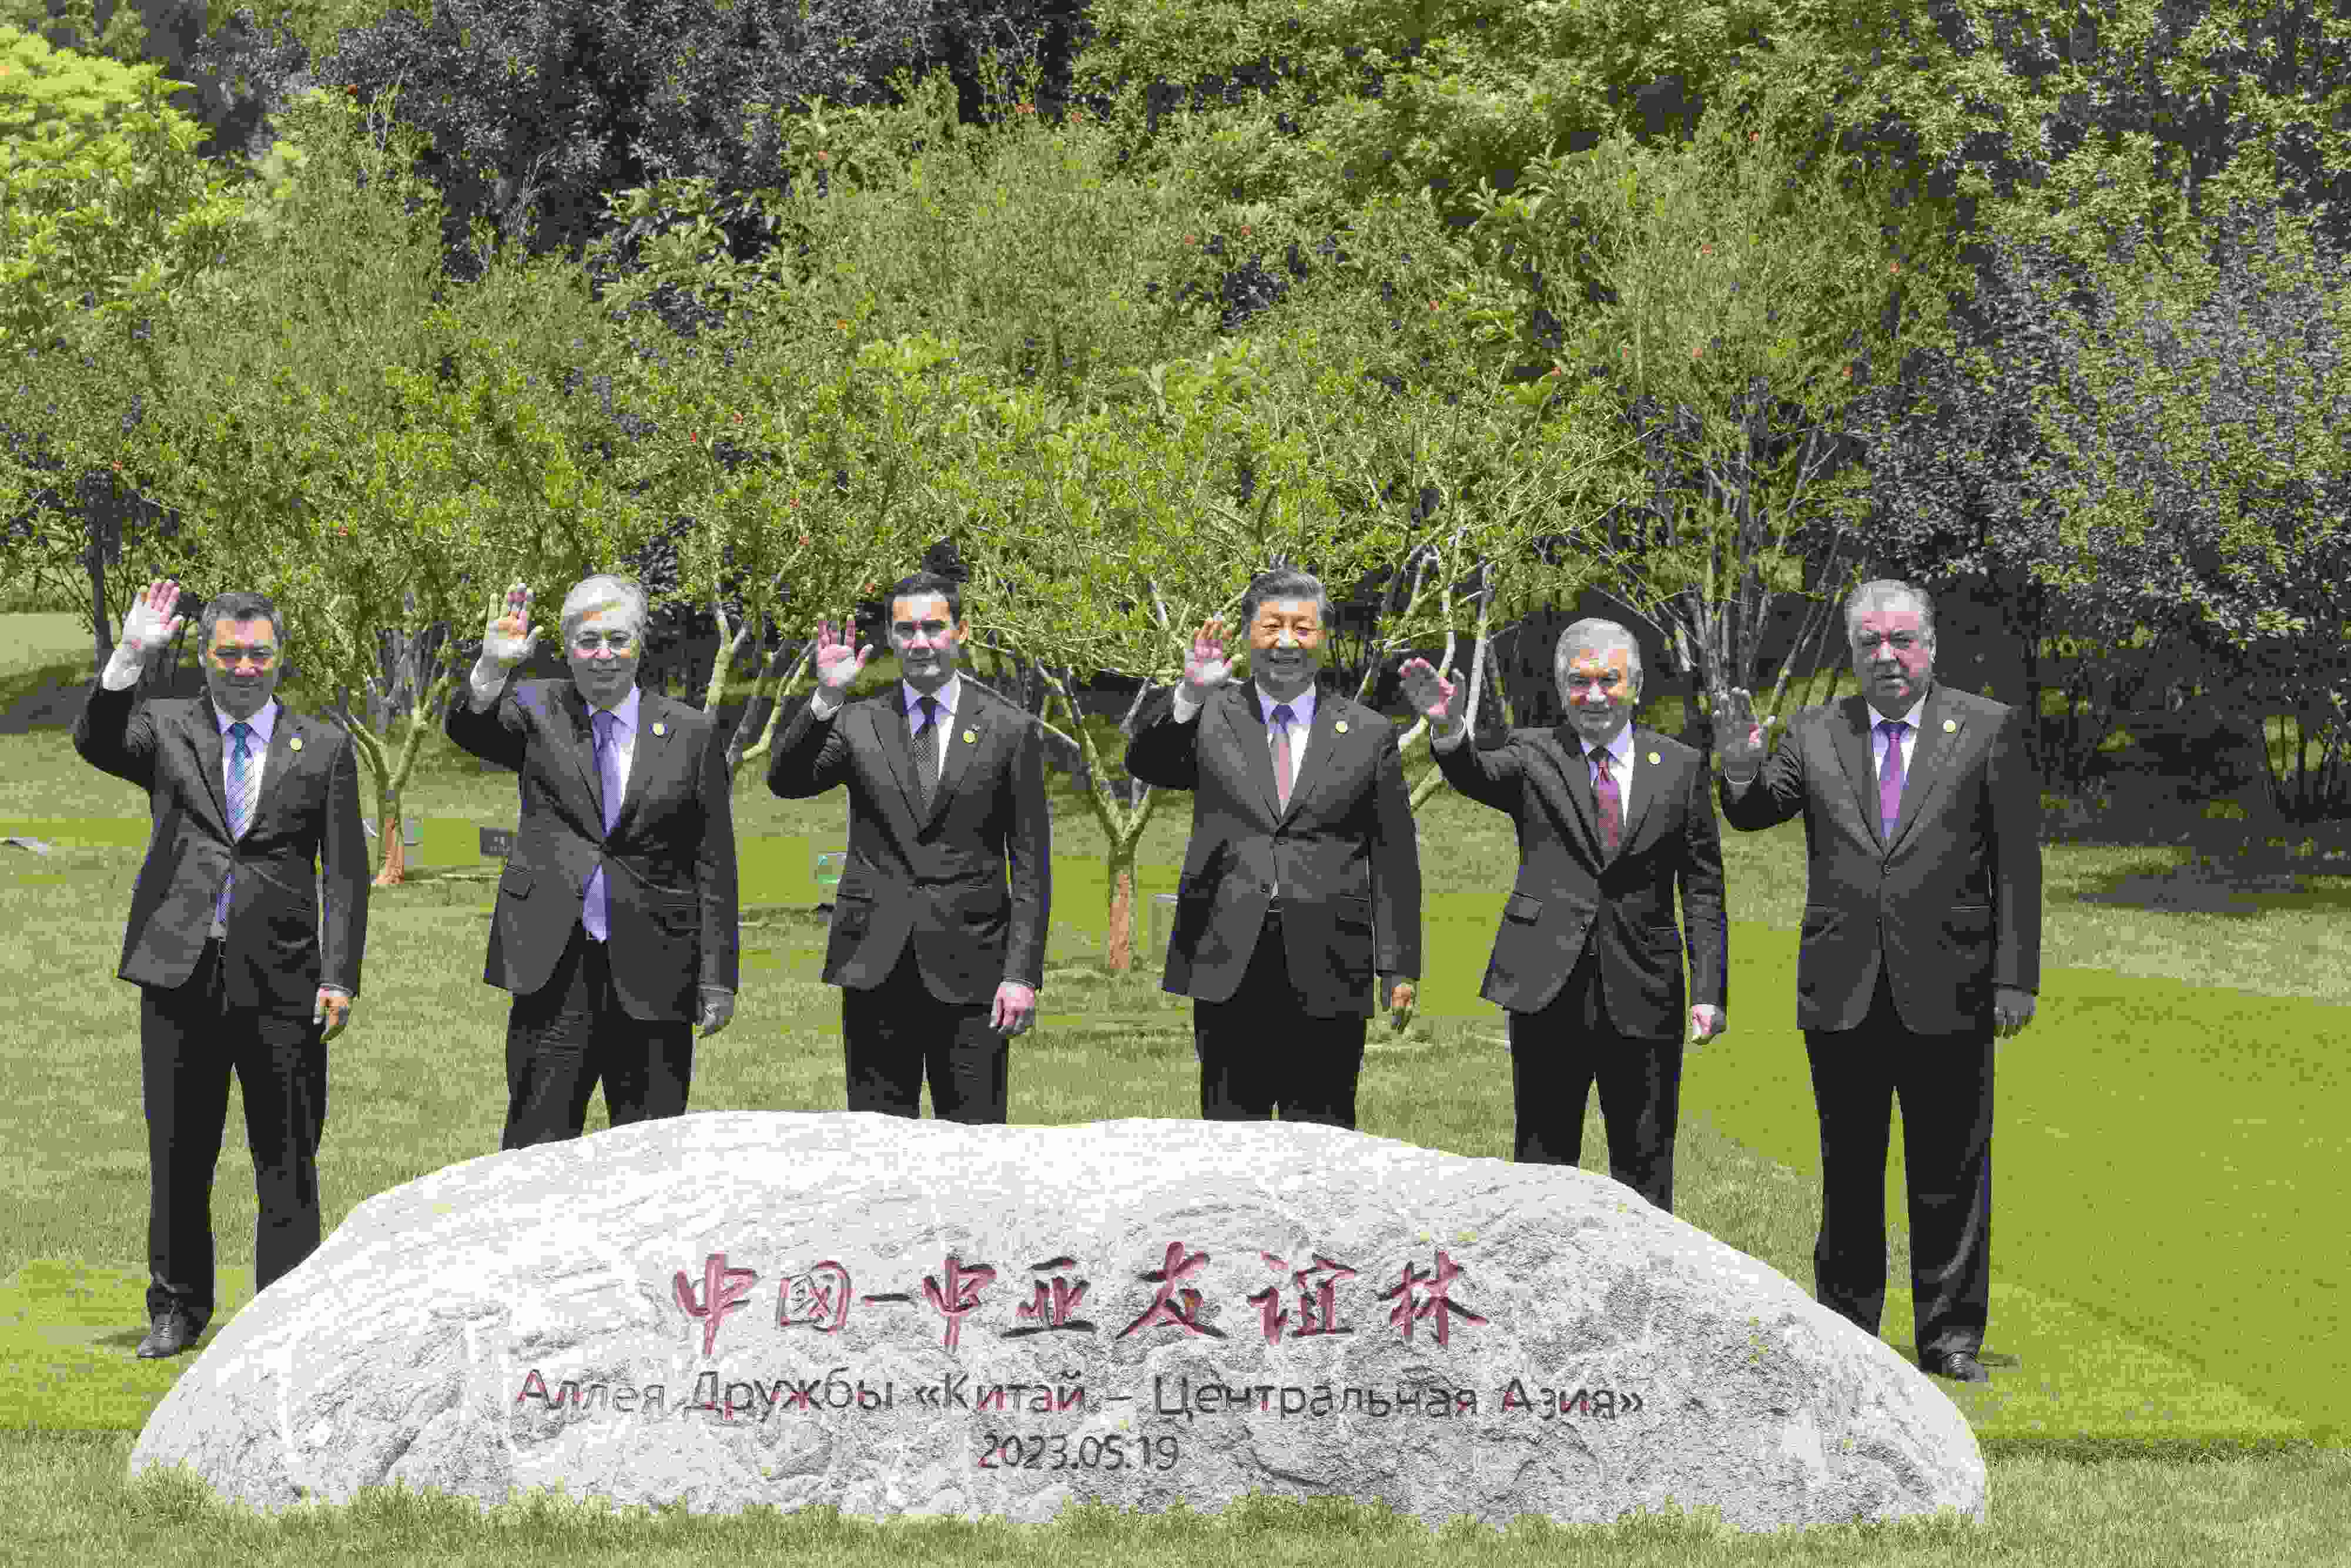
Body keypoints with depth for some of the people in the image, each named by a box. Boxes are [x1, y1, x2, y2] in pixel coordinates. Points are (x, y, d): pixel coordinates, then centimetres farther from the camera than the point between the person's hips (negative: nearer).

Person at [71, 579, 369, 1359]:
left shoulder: (324, 747, 9)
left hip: (282, 980, 0)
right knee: (178, 1154, 7)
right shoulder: (167, 729, 9)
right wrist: (131, 657, -23)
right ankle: (177, 1309, 20)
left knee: (288, 1160, 2)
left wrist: (339, 979, -3)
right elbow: (96, 742, -11)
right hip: (181, 973, 1)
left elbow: (345, 874, 6)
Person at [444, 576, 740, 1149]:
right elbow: (470, 730, -14)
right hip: (553, 965, 0)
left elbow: (714, 865, 6)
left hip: (650, 972, 0)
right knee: (537, 1146, 0)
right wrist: (492, 668, -35)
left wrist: (718, 978, 3)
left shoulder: (692, 732, 6)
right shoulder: (536, 710, 7)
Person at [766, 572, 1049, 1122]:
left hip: (967, 973, -2)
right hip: (875, 969, 2)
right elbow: (785, 782, -7)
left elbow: (1031, 868, 3)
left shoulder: (1009, 730, 5)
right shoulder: (858, 723, 9)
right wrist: (826, 698, -19)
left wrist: (1022, 974, -5)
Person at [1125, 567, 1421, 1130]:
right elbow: (1146, 763, -8)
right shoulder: (1212, 718, 10)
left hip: (1326, 975, 0)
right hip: (1227, 967, 0)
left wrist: (1400, 967, 5)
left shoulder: (1369, 734, 10)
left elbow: (1394, 859, 10)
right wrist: (1189, 696, -25)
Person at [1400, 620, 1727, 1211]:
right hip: (1549, 988, 0)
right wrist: (1447, 726, -40)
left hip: (1643, 994, 0)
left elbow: (1704, 890, 7)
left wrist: (1710, 991, -1)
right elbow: (1477, 775, -17)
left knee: (1645, 1167, 5)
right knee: (1543, 1161, 6)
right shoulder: (1534, 755, 5)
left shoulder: (1681, 767, 8)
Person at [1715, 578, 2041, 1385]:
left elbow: (2017, 862, 0)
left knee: (1950, 1177, 5)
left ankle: (1951, 1336, 14)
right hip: (1843, 996, 2)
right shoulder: (1815, 736, 8)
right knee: (1849, 1173, 10)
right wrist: (1741, 768, -10)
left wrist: (2017, 978, -5)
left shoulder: (1989, 728, 2)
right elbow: (1752, 815, 8)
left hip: (1948, 993, -2)